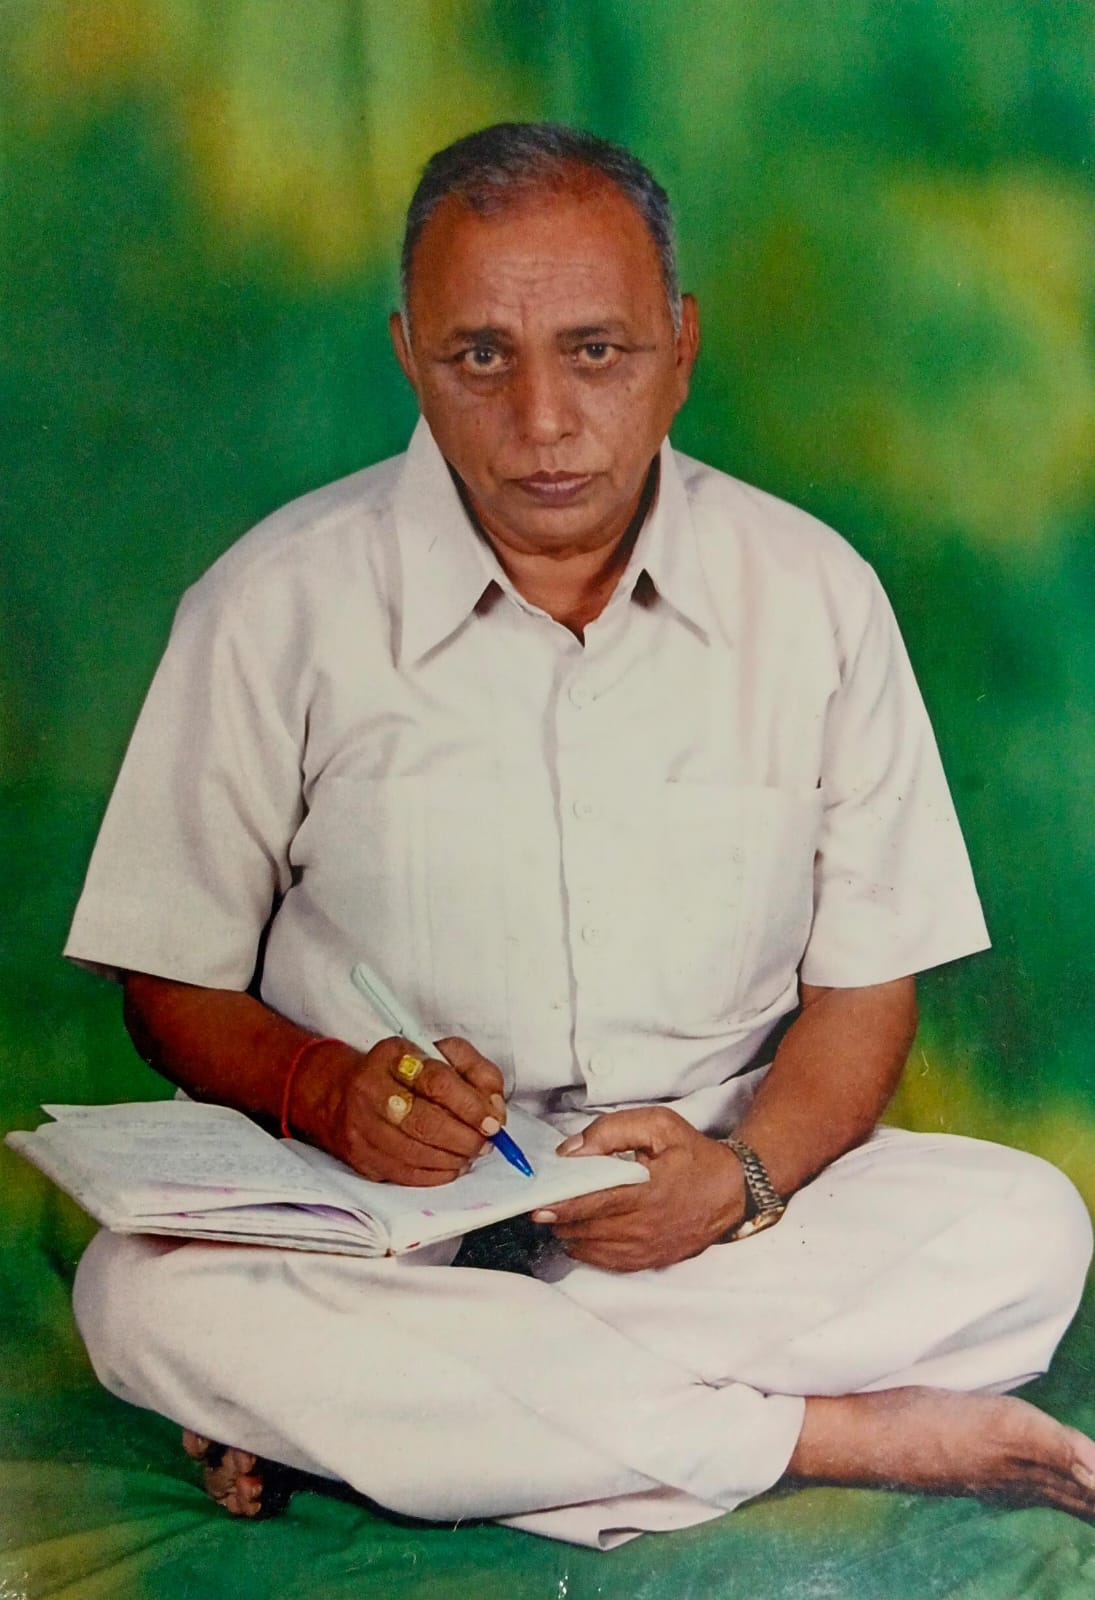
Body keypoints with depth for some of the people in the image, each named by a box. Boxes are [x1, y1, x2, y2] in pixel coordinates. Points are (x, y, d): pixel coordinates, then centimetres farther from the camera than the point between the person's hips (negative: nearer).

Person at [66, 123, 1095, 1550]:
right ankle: (833, 1434, -24)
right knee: (145, 1296, -32)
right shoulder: (277, 605, -4)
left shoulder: (813, 595, 1)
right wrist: (329, 1092, -20)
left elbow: (867, 979, 4)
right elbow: (176, 981, 2)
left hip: (720, 1207, 2)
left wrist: (742, 1172, -16)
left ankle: (366, 1408, -21)